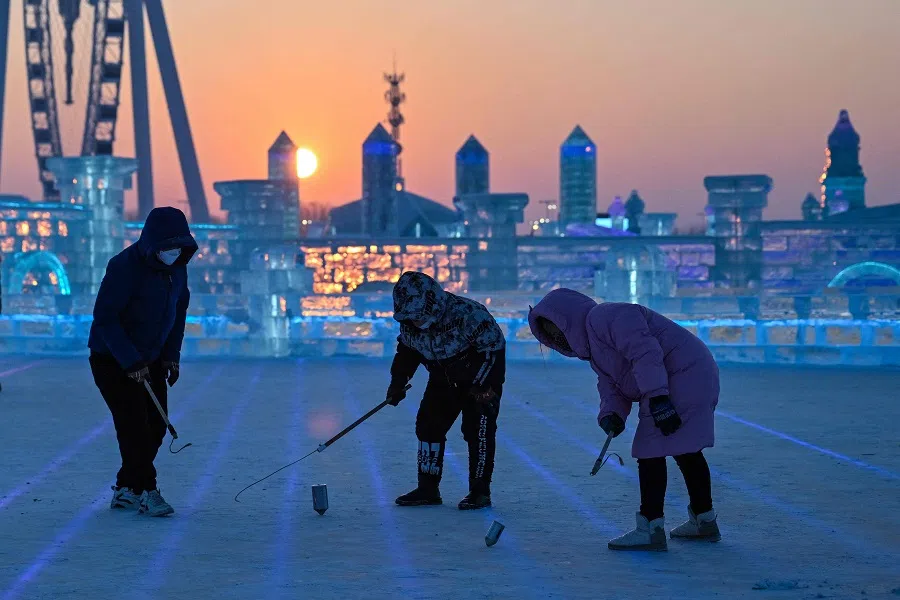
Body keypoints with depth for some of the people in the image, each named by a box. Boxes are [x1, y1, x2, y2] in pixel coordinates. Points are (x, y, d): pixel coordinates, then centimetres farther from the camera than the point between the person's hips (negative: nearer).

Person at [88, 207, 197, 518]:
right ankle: (146, 491, -2)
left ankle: (125, 489, 18)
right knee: (134, 425, -11)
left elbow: (178, 311, 11)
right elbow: (105, 318, -24)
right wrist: (131, 362, -25)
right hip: (112, 360, -7)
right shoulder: (125, 267, -24)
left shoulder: (178, 268, -2)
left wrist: (171, 355, 2)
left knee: (155, 426, 6)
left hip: (150, 360, 7)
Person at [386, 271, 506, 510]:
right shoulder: (410, 324, -11)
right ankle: (428, 489, 12)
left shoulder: (467, 314, -32)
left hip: (481, 380, -6)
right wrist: (398, 382, -1)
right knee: (428, 425, 2)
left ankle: (480, 492, -2)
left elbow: (494, 347, -26)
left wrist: (483, 386, -27)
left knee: (478, 431, -12)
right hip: (443, 380, 6)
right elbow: (407, 350, 8)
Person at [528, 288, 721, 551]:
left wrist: (657, 397, -31)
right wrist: (611, 414, -8)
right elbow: (611, 385, 13)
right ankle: (704, 522, 33)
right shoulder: (592, 344, 20)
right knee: (685, 450, 21)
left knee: (651, 450, -10)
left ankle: (650, 529, -8)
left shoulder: (602, 316, -14)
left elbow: (644, 351, -25)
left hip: (681, 378, -12)